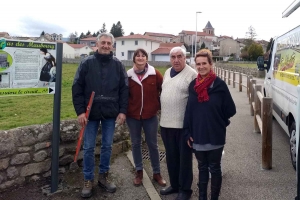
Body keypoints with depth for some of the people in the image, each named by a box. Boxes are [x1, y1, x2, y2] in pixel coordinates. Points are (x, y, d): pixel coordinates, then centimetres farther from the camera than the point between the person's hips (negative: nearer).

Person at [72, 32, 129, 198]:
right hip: (91, 113, -1)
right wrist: (80, 111, -9)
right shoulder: (87, 63, -2)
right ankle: (88, 180, 20)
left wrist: (123, 110, -3)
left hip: (110, 113, 2)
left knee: (107, 146, 11)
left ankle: (103, 177, 27)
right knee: (88, 148, 5)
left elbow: (124, 89, 4)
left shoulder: (118, 65, 3)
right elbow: (77, 88, -3)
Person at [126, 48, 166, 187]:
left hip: (150, 115, -1)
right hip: (132, 115, 1)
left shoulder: (155, 74, -6)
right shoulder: (128, 75, -1)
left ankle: (157, 173, 23)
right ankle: (139, 171, 28)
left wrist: (159, 105, 0)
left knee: (152, 144, 9)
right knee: (135, 143, 11)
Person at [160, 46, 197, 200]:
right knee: (171, 156, 17)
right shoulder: (167, 73, 12)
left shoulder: (192, 74, -11)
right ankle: (174, 184, 33)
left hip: (184, 124, -7)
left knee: (184, 158, 6)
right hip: (166, 123, 7)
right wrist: (161, 107, 18)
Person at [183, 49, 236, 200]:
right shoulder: (192, 85, 2)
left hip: (215, 137, -3)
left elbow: (230, 110, -5)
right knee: (202, 168, 17)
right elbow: (188, 110, 5)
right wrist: (187, 133, 2)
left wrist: (217, 122, 5)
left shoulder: (219, 85, -11)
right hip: (197, 137, 4)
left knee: (214, 168, 11)